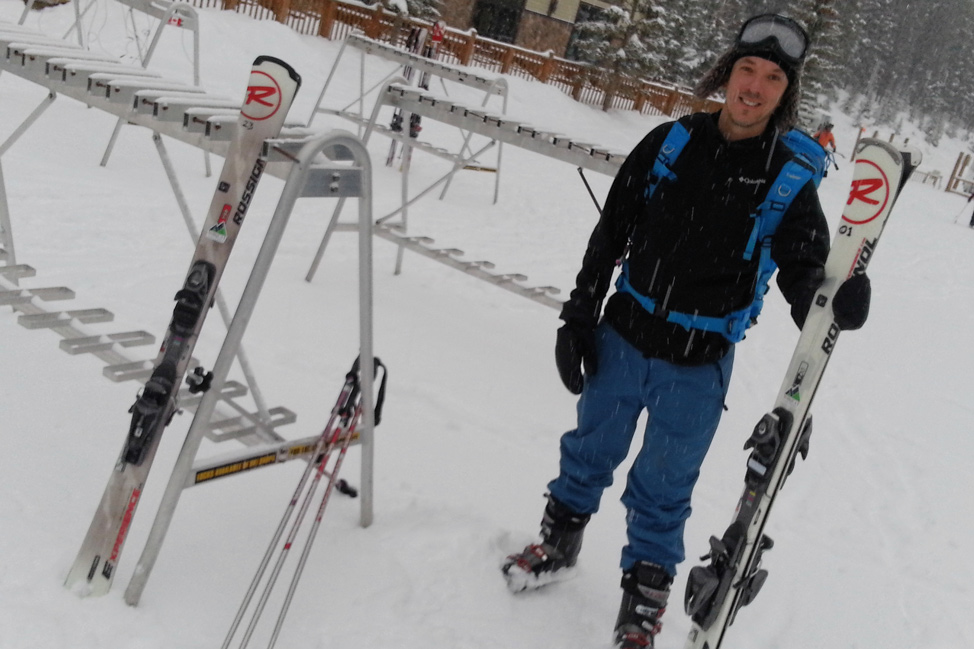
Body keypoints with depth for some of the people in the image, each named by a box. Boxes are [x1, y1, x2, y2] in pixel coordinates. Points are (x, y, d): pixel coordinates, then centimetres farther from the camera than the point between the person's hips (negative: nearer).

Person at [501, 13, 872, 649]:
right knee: (591, 450, 20)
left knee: (663, 486, 12)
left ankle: (646, 589, 34)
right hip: (621, 337, 2)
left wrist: (832, 302, -34)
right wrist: (580, 316, 3)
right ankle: (560, 543, 45)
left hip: (696, 366, -2)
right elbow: (611, 233, 2)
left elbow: (804, 271, -10)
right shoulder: (670, 141, -5)